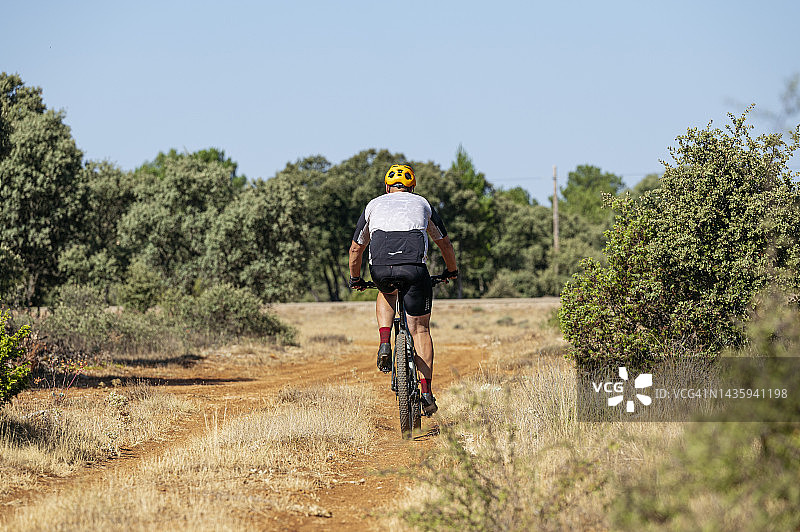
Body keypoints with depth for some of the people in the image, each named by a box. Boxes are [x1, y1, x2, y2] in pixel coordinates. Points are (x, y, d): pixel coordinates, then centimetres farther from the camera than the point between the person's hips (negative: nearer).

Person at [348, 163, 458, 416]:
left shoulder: (374, 205, 27)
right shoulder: (423, 204, 28)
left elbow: (356, 248, 33)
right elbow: (445, 243, 38)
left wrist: (355, 278, 49)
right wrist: (451, 270, 55)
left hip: (381, 269, 1)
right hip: (414, 269, -1)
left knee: (386, 294, 36)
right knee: (420, 329, 10)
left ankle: (385, 343, 13)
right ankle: (426, 392, 4)